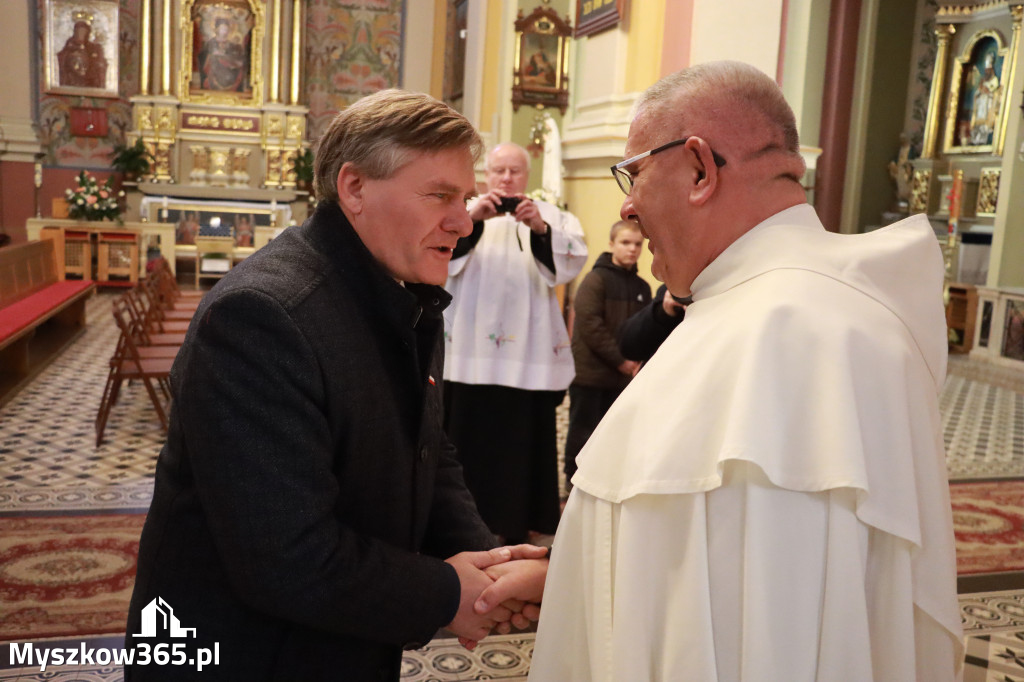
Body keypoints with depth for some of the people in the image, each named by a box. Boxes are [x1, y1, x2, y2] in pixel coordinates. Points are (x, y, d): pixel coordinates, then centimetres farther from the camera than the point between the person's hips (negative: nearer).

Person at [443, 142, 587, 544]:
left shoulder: (551, 217, 12)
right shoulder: (465, 213, 10)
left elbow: (573, 260, -6)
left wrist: (541, 229, -24)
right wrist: (473, 218, -25)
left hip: (529, 356, 0)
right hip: (470, 355, 0)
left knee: (520, 447, 3)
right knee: (469, 445, 3)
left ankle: (517, 532, 16)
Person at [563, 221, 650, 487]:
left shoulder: (642, 287, 10)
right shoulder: (596, 279, -8)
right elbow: (589, 323, -15)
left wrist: (635, 358, -7)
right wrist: (620, 359, -15)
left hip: (621, 376, 5)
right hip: (589, 373, -5)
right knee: (582, 431, 3)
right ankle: (574, 484, 14)